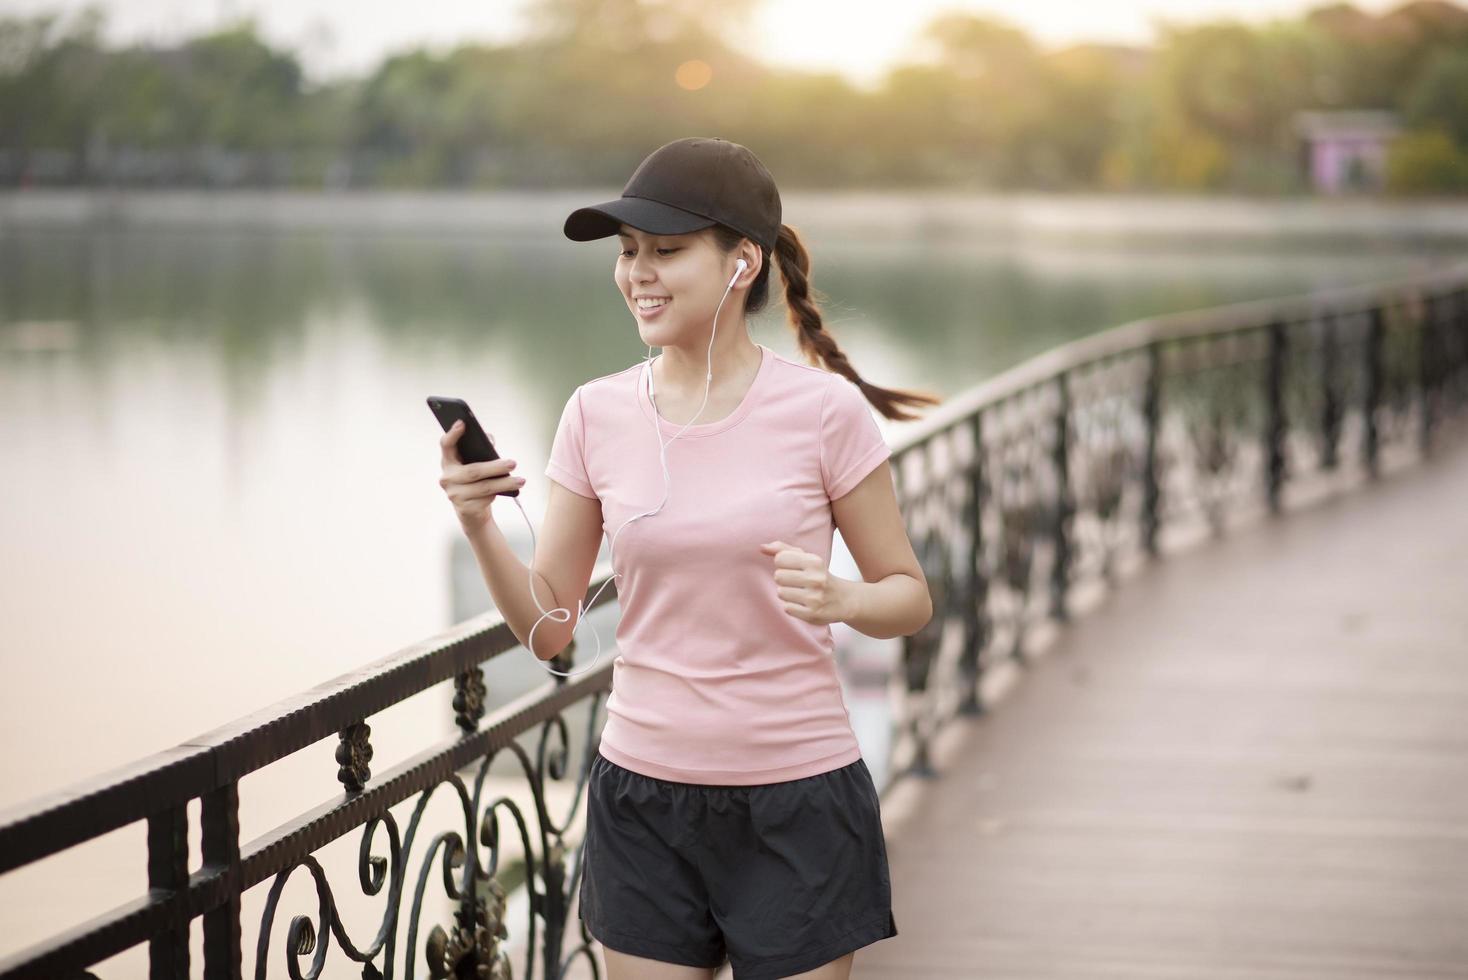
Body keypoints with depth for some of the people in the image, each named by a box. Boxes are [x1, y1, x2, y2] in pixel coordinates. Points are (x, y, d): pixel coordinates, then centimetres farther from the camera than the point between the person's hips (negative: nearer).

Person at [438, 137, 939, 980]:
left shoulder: (823, 410, -9)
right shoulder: (597, 414, 0)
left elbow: (910, 597, 0)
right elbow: (550, 630, 2)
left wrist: (840, 599, -21)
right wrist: (481, 529, -14)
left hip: (796, 800, -3)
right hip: (644, 800, 3)